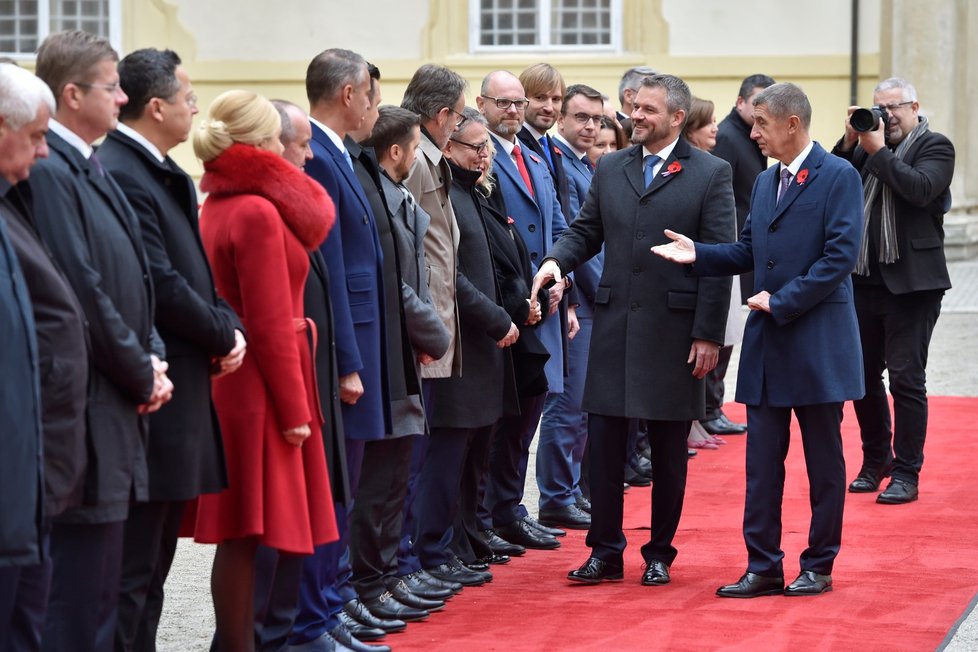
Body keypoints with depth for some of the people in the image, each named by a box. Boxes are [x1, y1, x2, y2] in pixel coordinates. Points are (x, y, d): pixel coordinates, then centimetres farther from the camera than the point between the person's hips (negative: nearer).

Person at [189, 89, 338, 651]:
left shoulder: (218, 205, 11)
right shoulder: (257, 211, -17)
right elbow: (270, 323, -17)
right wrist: (294, 409, -14)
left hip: (230, 374, 9)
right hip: (261, 386, -9)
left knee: (242, 534, 14)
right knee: (247, 532, -5)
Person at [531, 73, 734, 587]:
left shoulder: (710, 174, -3)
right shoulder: (610, 169, 11)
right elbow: (586, 230, 14)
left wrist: (708, 334, -10)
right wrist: (556, 260, -9)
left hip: (674, 330, -3)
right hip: (614, 327, 3)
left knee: (668, 452, 6)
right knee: (603, 444, 2)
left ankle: (659, 553, 17)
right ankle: (605, 552, 12)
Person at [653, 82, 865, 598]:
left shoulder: (838, 178, -9)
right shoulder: (765, 183, 15)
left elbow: (840, 257, -16)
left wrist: (781, 301, -15)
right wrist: (699, 254, 1)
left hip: (817, 343, -7)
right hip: (768, 343, 7)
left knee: (823, 460, 5)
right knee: (761, 459, 5)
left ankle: (819, 566, 13)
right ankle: (763, 566, 9)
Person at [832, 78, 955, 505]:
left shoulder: (935, 147, -3)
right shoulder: (864, 146, 12)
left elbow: (920, 189, -20)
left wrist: (878, 151, -15)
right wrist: (850, 143, -7)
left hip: (911, 283, -6)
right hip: (864, 279, 6)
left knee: (906, 378, -5)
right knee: (863, 375, 12)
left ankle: (906, 473, 1)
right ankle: (875, 460, 27)